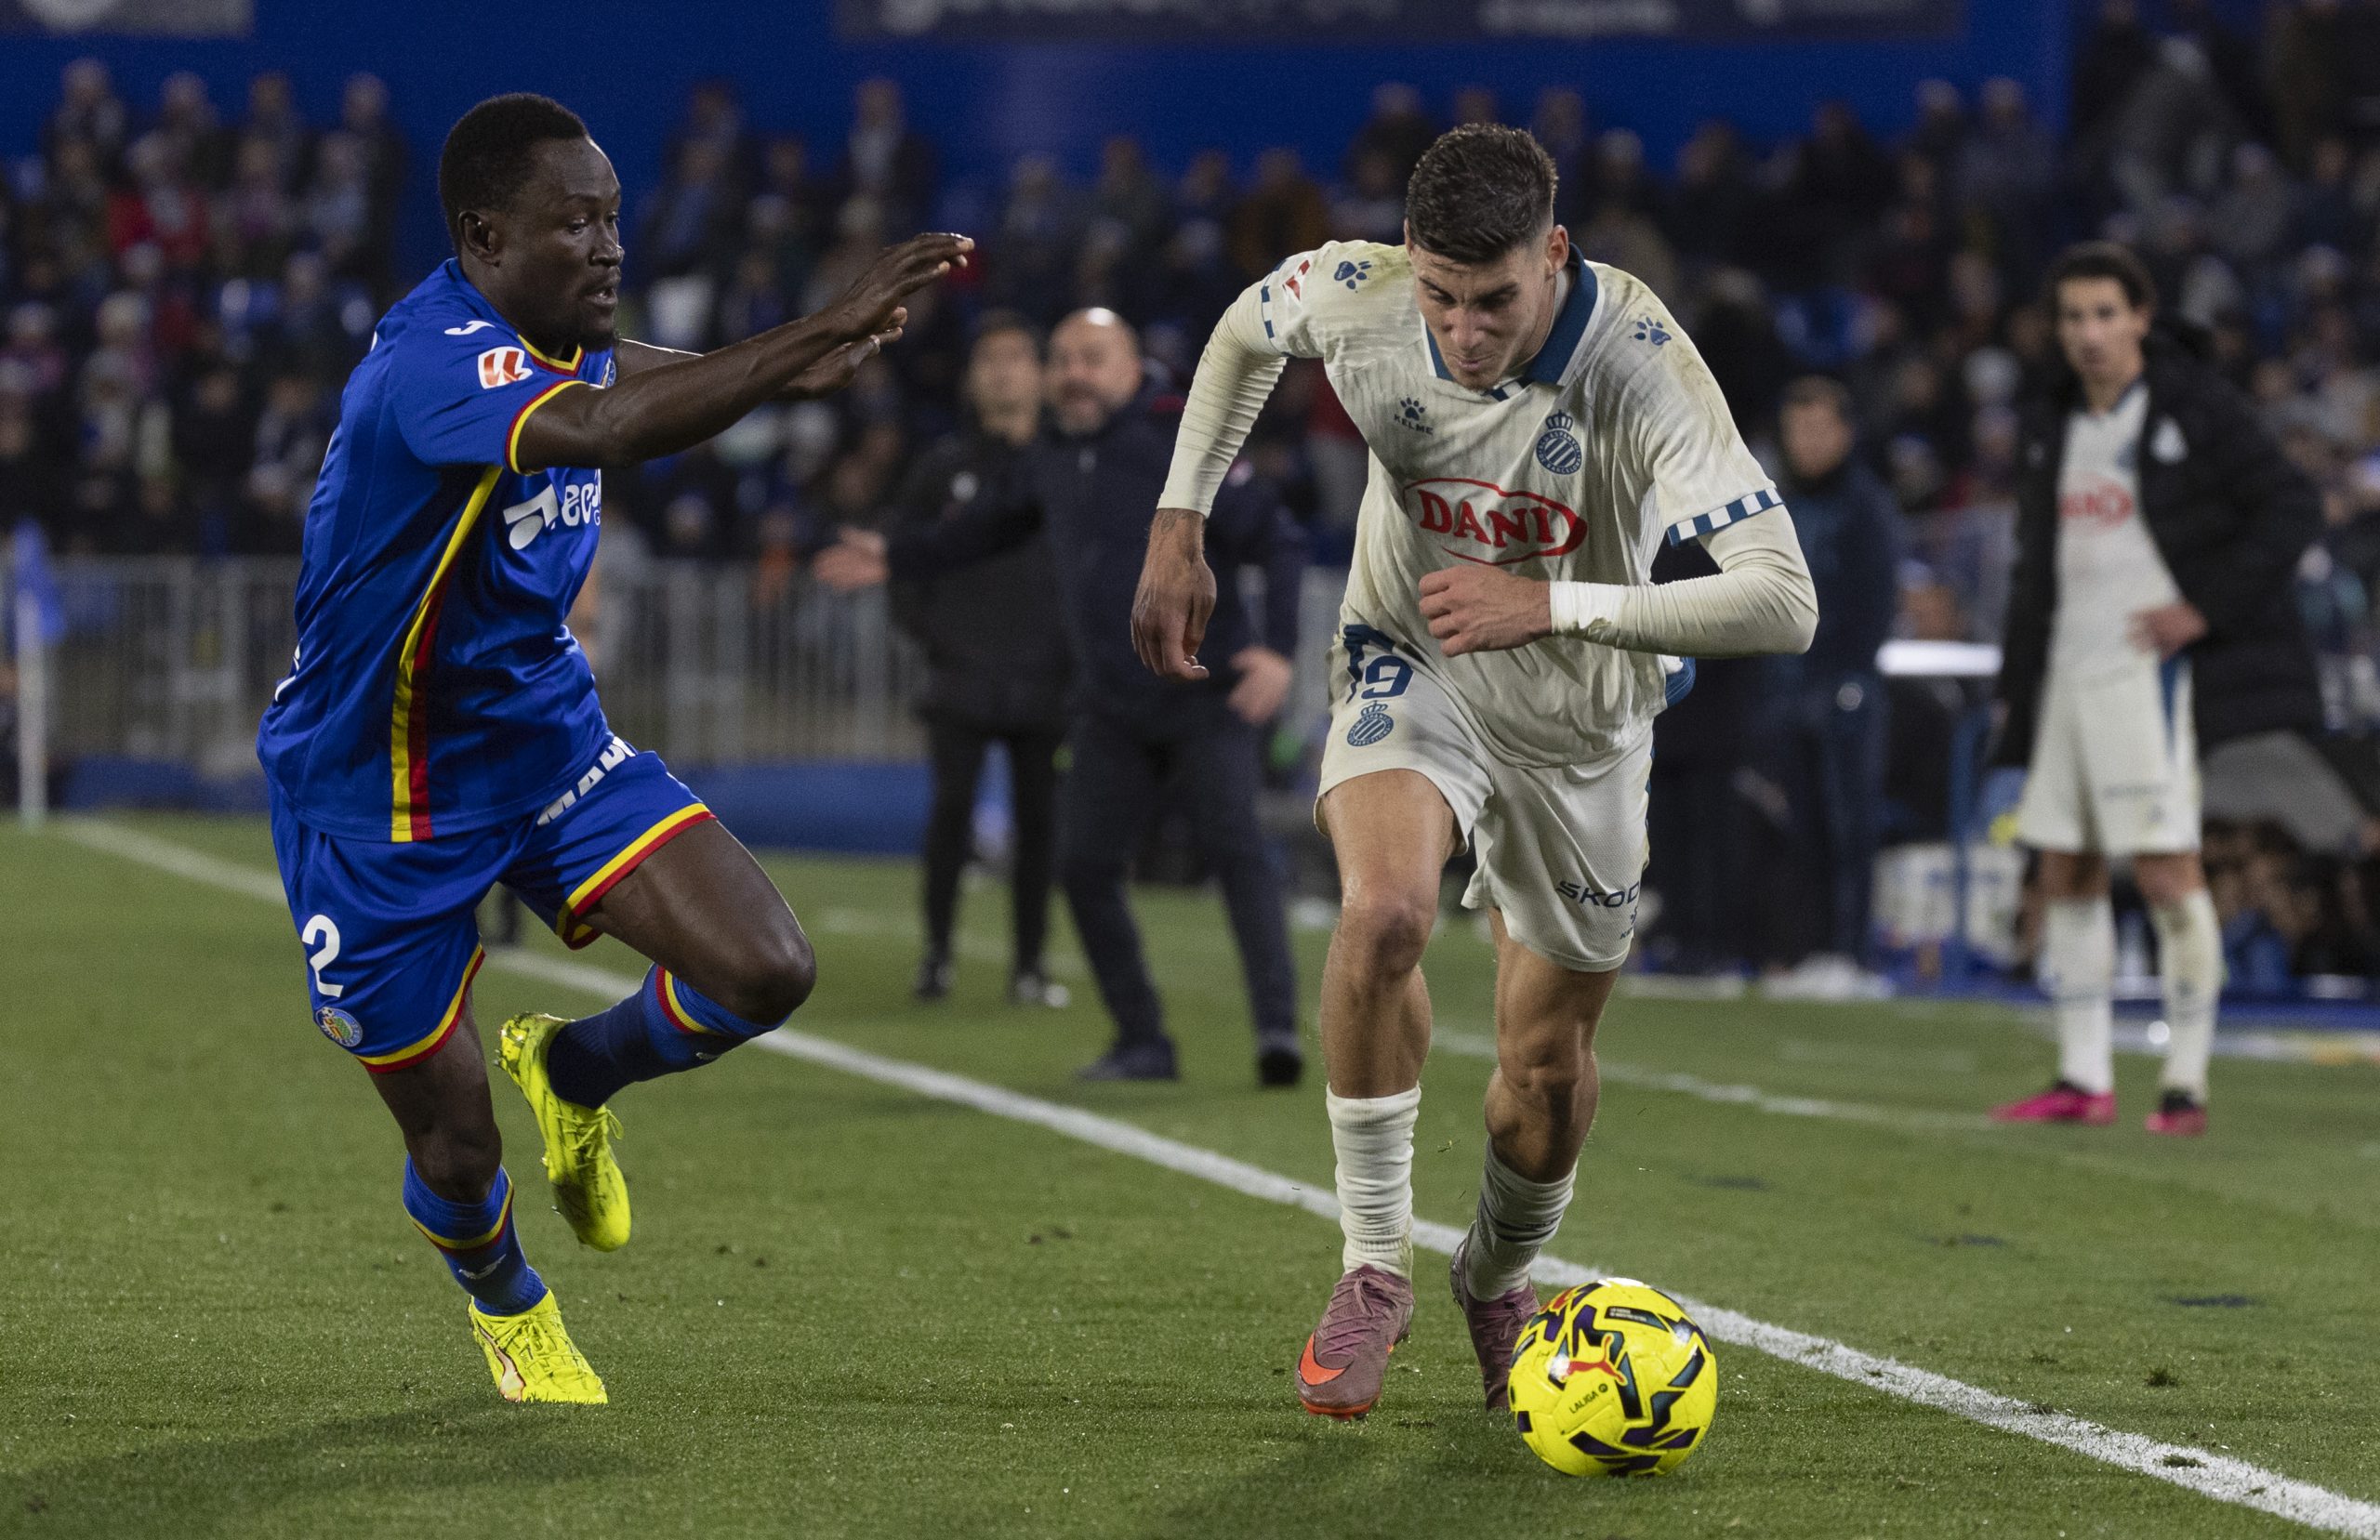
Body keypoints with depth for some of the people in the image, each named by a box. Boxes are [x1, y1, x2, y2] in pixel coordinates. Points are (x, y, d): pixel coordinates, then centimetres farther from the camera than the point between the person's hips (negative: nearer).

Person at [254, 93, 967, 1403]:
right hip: (377, 795, -7)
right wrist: (824, 333, -56)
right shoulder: (432, 359, -29)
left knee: (764, 971, -12)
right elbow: (592, 431, -50)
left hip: (541, 731, 7)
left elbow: (620, 380, 25)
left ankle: (572, 1073, 19)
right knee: (456, 1149, 4)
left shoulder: (555, 343, -2)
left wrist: (804, 366, 5)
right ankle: (507, 1306, 41)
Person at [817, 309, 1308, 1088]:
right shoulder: (1053, 464, 12)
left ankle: (1277, 1025, -27)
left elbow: (1277, 540, -11)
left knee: (1234, 847, -20)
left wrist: (1277, 647, -23)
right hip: (1112, 708, 7)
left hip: (1205, 693, -7)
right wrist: (895, 558, 35)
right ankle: (1142, 1042, 11)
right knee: (1086, 864, 1)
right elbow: (992, 528, 33)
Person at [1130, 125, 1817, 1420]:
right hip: (1411, 669, 0)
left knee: (1548, 1067, 7)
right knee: (1385, 912, -31)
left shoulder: (1642, 366, -33)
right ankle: (1373, 1265, -14)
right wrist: (1178, 527, -2)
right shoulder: (1357, 297, -23)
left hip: (1578, 722, 0)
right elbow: (1245, 329, 5)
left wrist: (1552, 606, -47)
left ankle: (1495, 1282, 41)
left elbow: (1783, 604, -40)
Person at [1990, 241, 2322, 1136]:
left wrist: (2207, 608, -14)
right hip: (2067, 673, 7)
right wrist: (2016, 688, 15)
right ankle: (2084, 1079, 12)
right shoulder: (2052, 427, 15)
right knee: (2065, 872, 6)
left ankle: (2186, 1081, -7)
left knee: (2166, 866, -11)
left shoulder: (2199, 409, -5)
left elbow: (2292, 509, -8)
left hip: (2150, 667, -7)